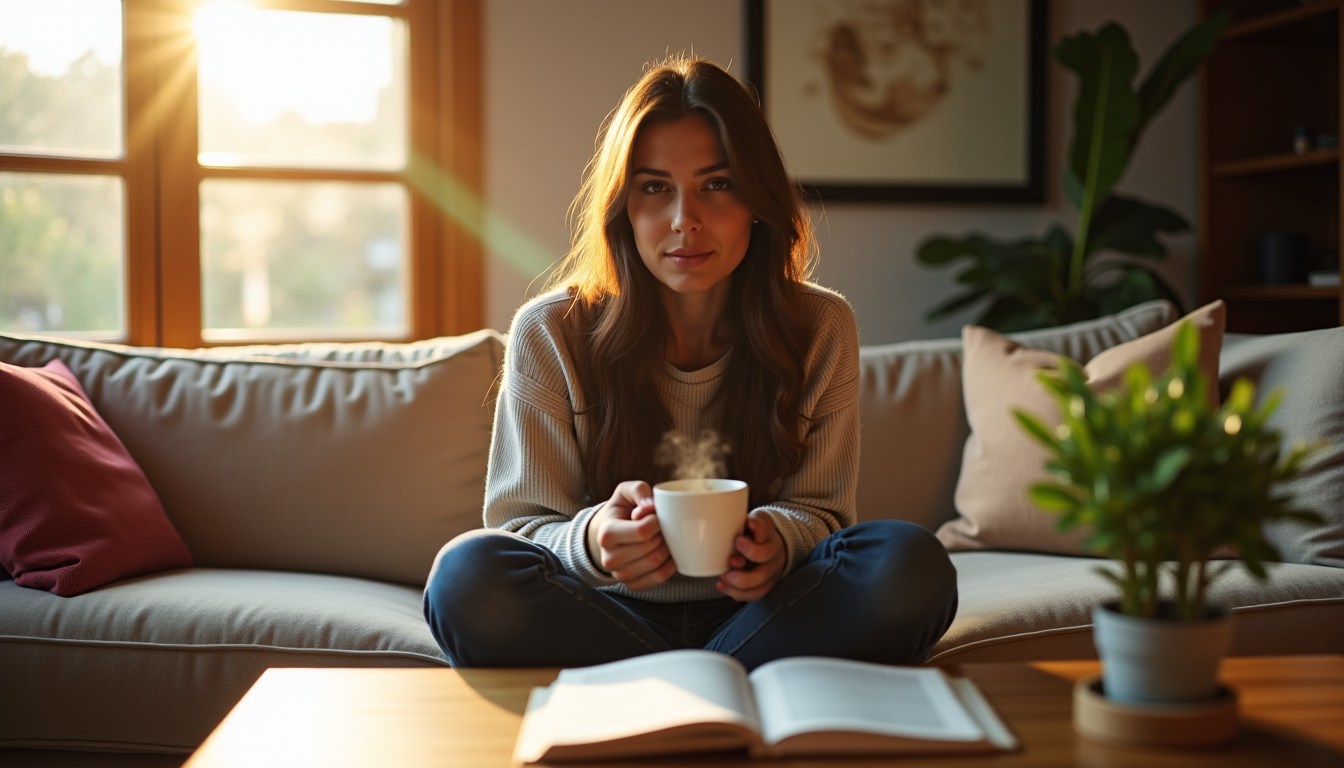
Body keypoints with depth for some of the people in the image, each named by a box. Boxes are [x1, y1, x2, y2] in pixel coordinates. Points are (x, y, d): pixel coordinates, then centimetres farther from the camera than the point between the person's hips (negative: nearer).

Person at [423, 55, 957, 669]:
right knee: (468, 575, -33)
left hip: (756, 616, 2)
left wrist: (778, 538, -23)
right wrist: (591, 543, -31)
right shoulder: (550, 336, -6)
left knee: (912, 566, -28)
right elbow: (521, 522, -5)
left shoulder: (822, 330, -1)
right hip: (611, 614, -1)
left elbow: (819, 507, 4)